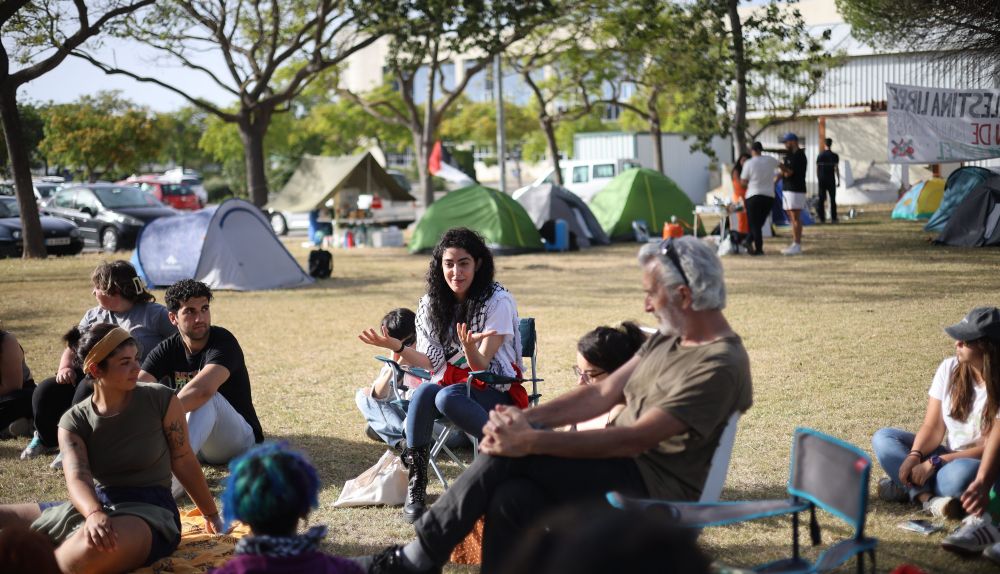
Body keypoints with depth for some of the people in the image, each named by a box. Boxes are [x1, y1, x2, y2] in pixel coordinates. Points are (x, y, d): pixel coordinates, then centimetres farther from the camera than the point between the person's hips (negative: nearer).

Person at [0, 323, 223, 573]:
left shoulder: (160, 400, -4)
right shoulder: (74, 421, 0)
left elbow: (183, 461, 6)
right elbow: (77, 477, -17)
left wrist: (212, 515, 14)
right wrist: (94, 514, -39)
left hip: (150, 509, -3)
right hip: (95, 506, 3)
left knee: (96, 547, -39)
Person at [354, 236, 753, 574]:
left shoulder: (720, 366, -19)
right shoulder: (669, 339, 12)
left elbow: (635, 439, -26)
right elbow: (603, 393, 9)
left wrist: (532, 441, -27)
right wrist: (526, 419, -5)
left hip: (653, 490, -8)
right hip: (618, 467, 8)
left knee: (511, 453, -21)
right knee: (512, 498, -19)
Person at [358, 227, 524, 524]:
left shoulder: (498, 301, -12)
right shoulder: (432, 304, 4)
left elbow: (481, 366, -17)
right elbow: (430, 362, 4)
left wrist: (470, 349, -40)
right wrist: (397, 347, -12)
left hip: (495, 388, -4)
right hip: (450, 383, 5)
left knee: (447, 397, -35)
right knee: (422, 394, -30)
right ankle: (415, 485, -25)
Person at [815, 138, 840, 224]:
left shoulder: (820, 155, 3)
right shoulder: (834, 156, -5)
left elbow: (817, 168, 5)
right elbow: (836, 169, -6)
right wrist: (838, 180, -1)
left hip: (822, 180, 2)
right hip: (831, 180, -2)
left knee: (821, 199, 4)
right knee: (833, 200, 3)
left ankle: (822, 218, 2)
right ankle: (833, 218, 1)